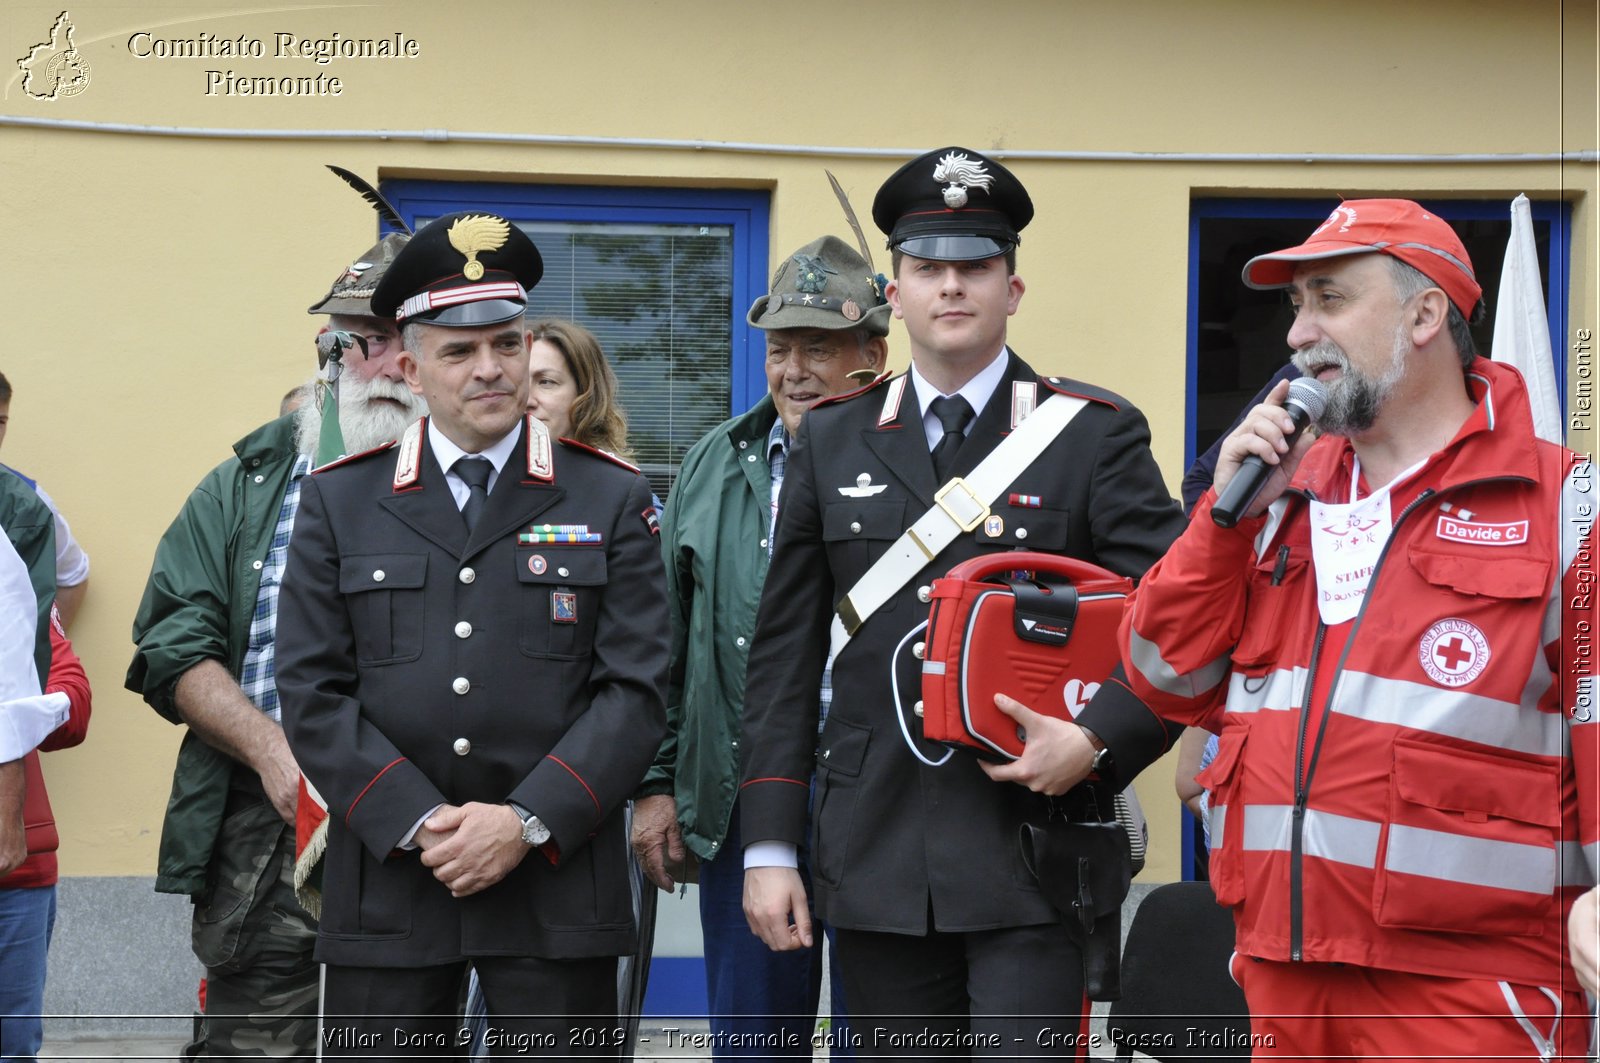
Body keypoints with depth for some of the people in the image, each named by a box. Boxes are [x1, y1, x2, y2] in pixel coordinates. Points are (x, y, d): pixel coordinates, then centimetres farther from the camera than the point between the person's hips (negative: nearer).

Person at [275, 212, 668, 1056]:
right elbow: (313, 694, 2)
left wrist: (527, 822, -11)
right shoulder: (339, 503, 8)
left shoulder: (611, 500, 6)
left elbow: (634, 691, -1)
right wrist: (420, 824, -9)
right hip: (386, 882, 1)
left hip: (557, 879, -1)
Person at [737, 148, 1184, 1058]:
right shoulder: (832, 439, 11)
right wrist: (769, 846, 5)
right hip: (877, 861, 3)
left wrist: (1096, 743, -17)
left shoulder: (1097, 434, 2)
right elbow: (785, 654, 10)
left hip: (1030, 851, -3)